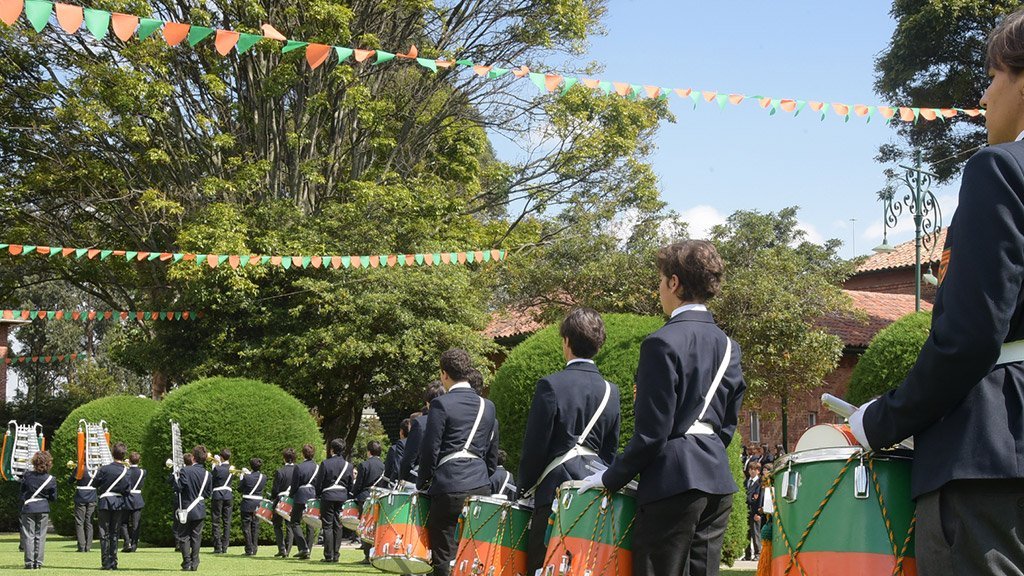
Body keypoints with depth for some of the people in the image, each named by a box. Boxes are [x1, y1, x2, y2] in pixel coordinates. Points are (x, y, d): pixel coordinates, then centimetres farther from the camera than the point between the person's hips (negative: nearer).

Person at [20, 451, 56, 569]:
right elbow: (53, 497, -1)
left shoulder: (27, 475, -10)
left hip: (28, 508, -1)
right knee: (40, 536, 7)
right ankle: (38, 562, 5)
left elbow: (22, 491, 4)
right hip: (43, 509, 1)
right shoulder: (51, 480, -9)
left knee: (28, 536, 4)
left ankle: (29, 562, -1)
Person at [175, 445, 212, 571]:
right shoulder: (207, 474, -1)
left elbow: (179, 487, -16)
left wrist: (177, 478, 1)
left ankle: (187, 564, 0)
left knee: (184, 536, 5)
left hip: (187, 510, -4)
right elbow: (208, 493, 6)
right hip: (200, 511, 4)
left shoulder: (185, 471, -15)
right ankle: (194, 564, 9)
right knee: (196, 537, 9)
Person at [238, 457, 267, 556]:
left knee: (246, 527, 3)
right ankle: (254, 549, 13)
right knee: (255, 527, 12)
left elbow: (240, 489, -3)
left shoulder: (247, 477, -13)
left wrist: (242, 476, 9)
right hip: (258, 505, 4)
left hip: (247, 505, -4)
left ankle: (249, 549, 0)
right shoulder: (263, 478, -2)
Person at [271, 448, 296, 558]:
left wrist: (273, 498, 7)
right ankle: (287, 551, 10)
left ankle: (282, 549, 0)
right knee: (290, 526, 12)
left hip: (281, 500, -4)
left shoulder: (280, 472, -15)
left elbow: (275, 490, -12)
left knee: (278, 526, 10)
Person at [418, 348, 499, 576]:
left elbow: (430, 450, -7)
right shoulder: (488, 407, 12)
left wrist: (422, 484, 6)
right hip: (481, 487, 6)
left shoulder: (441, 404, -6)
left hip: (449, 487, -6)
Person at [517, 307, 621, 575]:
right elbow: (611, 450, 12)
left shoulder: (551, 385, -9)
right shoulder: (611, 391, 7)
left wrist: (525, 487, 6)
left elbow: (534, 446, -7)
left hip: (558, 490, -6)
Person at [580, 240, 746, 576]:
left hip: (673, 480, -8)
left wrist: (611, 478, -4)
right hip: (717, 480, 8)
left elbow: (652, 432, -13)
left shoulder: (664, 343, -12)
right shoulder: (727, 345, 11)